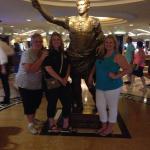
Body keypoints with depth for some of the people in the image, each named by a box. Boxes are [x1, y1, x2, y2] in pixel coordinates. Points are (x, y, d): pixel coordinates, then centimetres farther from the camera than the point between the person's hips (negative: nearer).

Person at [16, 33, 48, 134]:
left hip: (38, 84, 7)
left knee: (36, 102, 19)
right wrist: (41, 59, -32)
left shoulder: (42, 53, 1)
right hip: (26, 84, -7)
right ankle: (30, 124, 18)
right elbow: (30, 69, -34)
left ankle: (33, 119, 41)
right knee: (28, 104, 2)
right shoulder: (27, 54, -22)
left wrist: (43, 57, -11)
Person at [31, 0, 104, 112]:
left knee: (91, 84, 8)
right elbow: (51, 19, -5)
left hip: (88, 59, -2)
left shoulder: (95, 22, -2)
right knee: (75, 85, 14)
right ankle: (79, 106, 33)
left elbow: (100, 39, 1)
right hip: (73, 58, 2)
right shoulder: (70, 21, 1)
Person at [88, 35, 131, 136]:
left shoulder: (117, 56, -13)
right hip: (100, 86, 7)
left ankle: (110, 128, 27)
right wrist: (91, 75, 15)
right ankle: (104, 126, 33)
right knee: (100, 106, 13)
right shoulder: (101, 56, 8)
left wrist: (116, 76, -24)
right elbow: (96, 67, 25)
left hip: (112, 87, -7)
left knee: (112, 107, 9)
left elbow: (128, 69, -18)